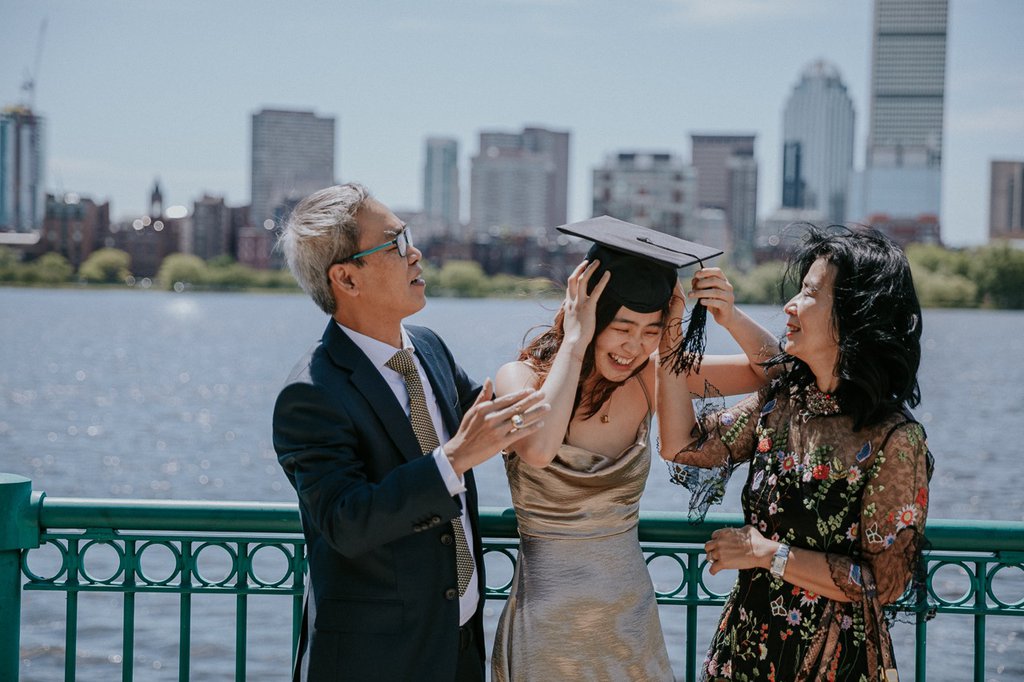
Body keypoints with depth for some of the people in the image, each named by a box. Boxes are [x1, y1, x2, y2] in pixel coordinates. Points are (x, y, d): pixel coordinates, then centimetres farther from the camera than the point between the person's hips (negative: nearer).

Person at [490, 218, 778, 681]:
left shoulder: (650, 375, -4)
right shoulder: (521, 378, -15)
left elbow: (772, 372, 0)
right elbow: (538, 449, -38)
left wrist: (732, 317, -19)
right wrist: (574, 341, -29)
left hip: (630, 617, 4)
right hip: (549, 621, -4)